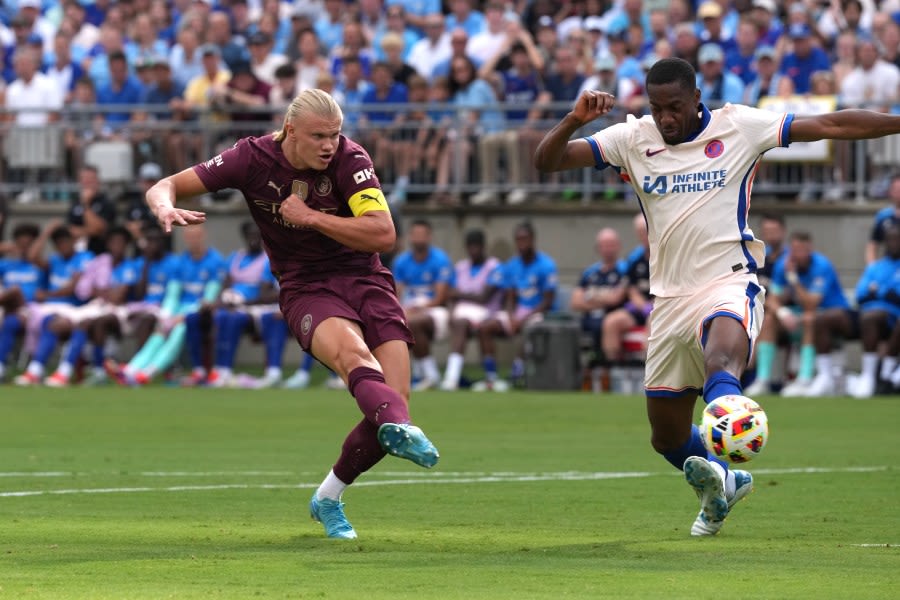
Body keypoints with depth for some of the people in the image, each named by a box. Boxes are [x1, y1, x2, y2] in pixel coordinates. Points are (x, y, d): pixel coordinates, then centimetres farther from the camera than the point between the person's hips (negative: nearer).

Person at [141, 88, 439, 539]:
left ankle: (328, 498, 11)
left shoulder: (349, 159, -7)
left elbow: (384, 235, -15)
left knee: (393, 399, -13)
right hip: (306, 289, -2)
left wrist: (311, 216, -19)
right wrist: (166, 207, -27)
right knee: (352, 352, -36)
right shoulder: (254, 159, -6)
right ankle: (400, 428, -67)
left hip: (365, 280, 2)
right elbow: (164, 187, -3)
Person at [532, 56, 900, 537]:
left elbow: (831, 126, -1)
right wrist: (574, 121, -19)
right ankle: (724, 484, 41)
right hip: (670, 296, 5)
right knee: (667, 437, 10)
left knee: (721, 358, -38)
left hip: (729, 283, -5)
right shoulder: (632, 139, 5)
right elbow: (547, 161, 1)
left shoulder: (738, 127, -1)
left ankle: (717, 470, -63)